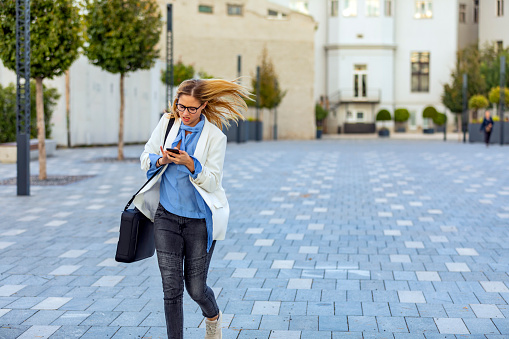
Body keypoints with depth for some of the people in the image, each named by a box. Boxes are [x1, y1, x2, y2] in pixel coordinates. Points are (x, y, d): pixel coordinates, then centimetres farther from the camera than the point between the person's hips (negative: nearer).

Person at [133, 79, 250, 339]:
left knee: (195, 287, 6)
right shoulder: (167, 123, 1)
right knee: (171, 287, -3)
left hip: (200, 219, -2)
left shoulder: (215, 137, -9)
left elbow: (212, 181, -11)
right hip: (167, 215, 2)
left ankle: (213, 317, 40)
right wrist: (162, 160, -13)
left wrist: (190, 164, -27)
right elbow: (145, 158, 8)